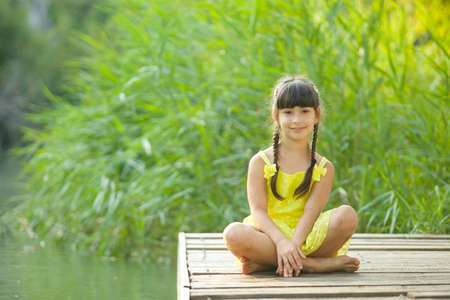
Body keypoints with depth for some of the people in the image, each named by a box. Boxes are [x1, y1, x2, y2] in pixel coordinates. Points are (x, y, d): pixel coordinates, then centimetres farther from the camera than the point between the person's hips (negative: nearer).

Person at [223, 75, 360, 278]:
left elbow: (311, 211, -7)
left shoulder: (323, 167, 6)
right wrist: (281, 242, -26)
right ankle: (315, 264, -27)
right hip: (270, 234, -1)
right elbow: (258, 210, -8)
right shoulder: (260, 162, 3)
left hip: (306, 236, 1)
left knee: (347, 215, -25)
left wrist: (293, 244, -25)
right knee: (233, 234, -32)